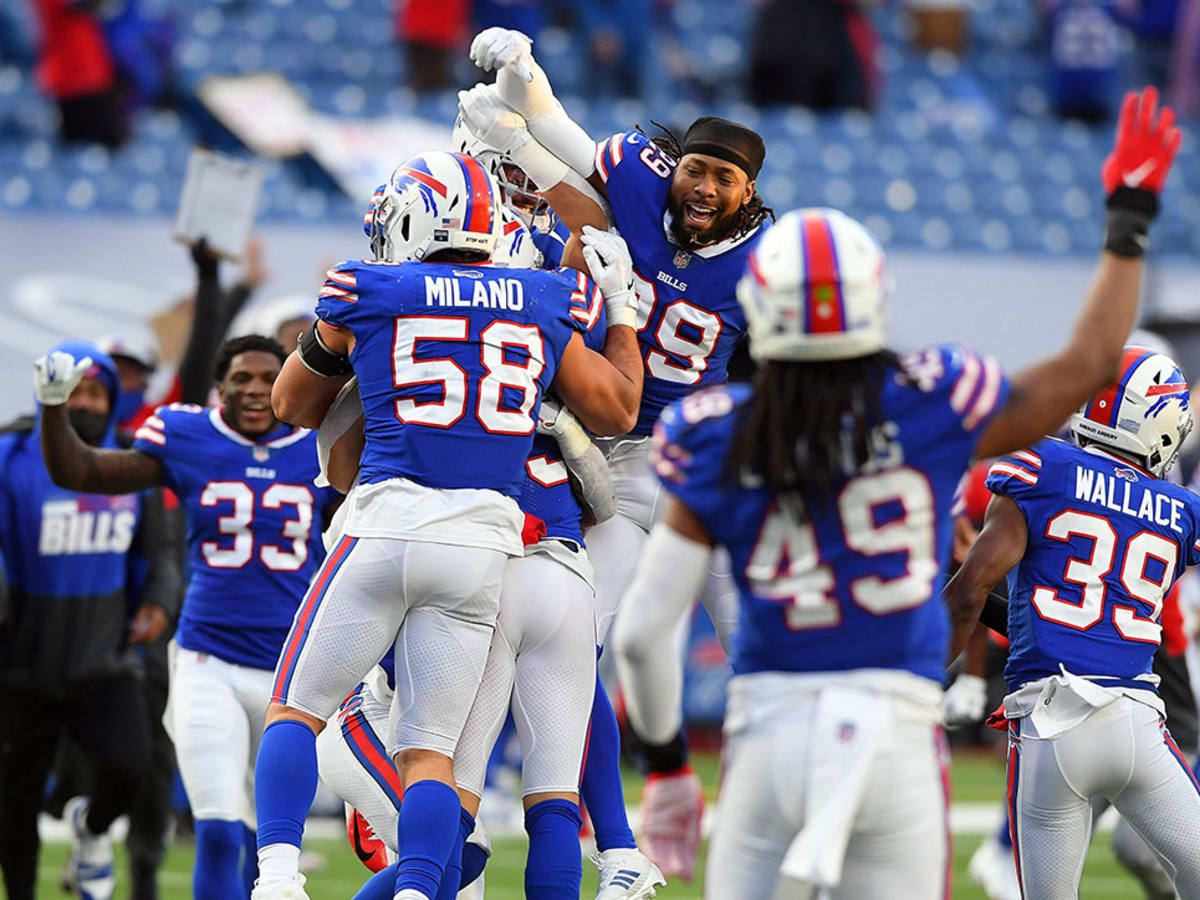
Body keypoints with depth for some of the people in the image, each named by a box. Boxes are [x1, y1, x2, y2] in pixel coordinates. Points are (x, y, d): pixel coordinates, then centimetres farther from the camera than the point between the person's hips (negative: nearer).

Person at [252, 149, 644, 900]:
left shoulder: (368, 294, 6)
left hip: (388, 521, -2)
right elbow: (618, 412, 25)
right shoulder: (544, 305, 11)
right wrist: (621, 308, 37)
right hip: (485, 543, 2)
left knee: (296, 711, 9)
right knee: (429, 749, 6)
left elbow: (295, 406, 22)